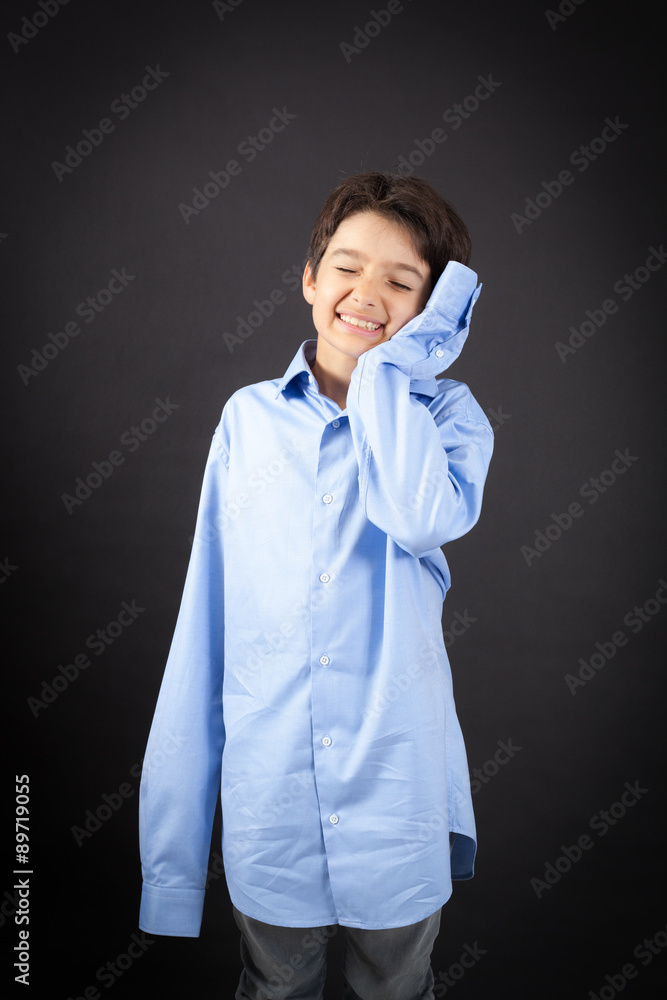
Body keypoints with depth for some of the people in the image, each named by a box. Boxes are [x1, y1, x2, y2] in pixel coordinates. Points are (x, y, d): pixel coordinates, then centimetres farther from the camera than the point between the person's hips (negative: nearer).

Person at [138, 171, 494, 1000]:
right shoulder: (249, 418, -2)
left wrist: (389, 360, -16)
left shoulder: (445, 413, -3)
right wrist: (173, 836, 2)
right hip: (267, 810, 1)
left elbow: (424, 517, -28)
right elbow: (203, 628, 0)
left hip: (399, 806, 0)